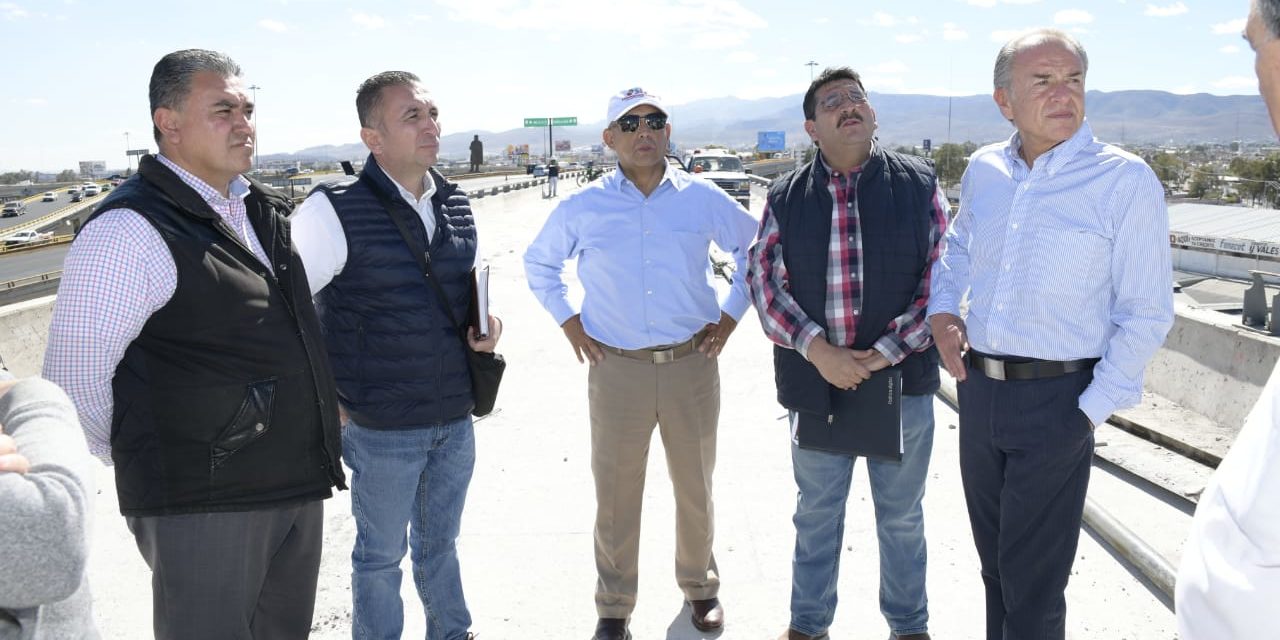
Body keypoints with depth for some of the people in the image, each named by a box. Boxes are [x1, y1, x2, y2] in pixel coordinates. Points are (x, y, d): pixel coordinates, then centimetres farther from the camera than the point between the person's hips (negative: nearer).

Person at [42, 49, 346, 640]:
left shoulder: (261, 210, 10)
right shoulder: (130, 230, -16)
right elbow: (75, 376, -14)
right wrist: (140, 462, -2)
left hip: (297, 485, 8)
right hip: (203, 504, -8)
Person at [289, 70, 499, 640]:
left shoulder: (456, 205, 3)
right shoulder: (336, 210, -16)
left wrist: (487, 324, -1)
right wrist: (324, 401, -11)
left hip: (455, 419, 5)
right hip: (381, 427, -5)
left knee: (441, 543, 23)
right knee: (381, 555, 13)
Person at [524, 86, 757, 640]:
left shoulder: (704, 199, 0)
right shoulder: (582, 208, 0)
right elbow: (538, 264, 16)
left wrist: (731, 315, 7)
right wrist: (569, 322, 7)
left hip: (692, 364, 1)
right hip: (616, 369, 0)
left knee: (695, 487, 14)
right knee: (615, 495, 6)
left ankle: (700, 587, 36)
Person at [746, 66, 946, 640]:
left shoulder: (918, 184, -2)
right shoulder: (786, 197, 2)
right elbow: (764, 277, -2)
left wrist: (887, 352, -13)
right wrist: (816, 348, -14)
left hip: (901, 378, -1)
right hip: (815, 381, 1)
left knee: (902, 514, 15)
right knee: (816, 513, 16)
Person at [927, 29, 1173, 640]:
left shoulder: (1125, 180, -12)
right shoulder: (983, 170, 4)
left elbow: (1146, 315, -10)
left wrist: (1092, 409, -13)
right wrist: (941, 310, 7)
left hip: (1055, 399, -5)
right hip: (978, 386, 5)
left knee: (1033, 580, 3)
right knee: (994, 560, 20)